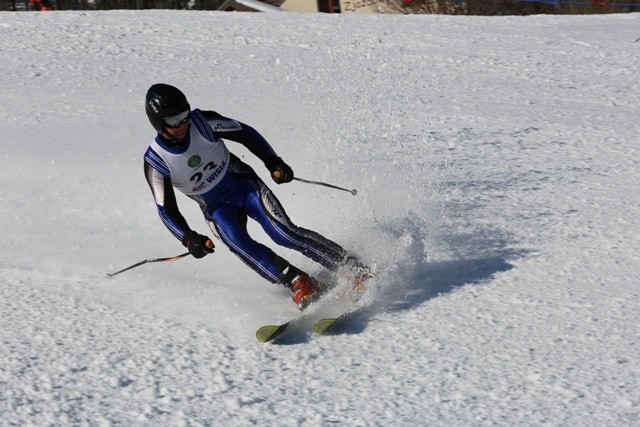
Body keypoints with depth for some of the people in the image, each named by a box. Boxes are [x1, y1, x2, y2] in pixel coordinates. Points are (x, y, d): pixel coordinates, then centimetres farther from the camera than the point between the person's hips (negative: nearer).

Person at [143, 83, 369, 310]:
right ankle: (301, 284, -32)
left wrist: (274, 163, -11)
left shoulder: (202, 121, -15)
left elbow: (246, 134, -2)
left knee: (284, 233, -19)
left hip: (245, 185, 0)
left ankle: (358, 271, -18)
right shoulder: (156, 162, -15)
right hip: (217, 209, 1)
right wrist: (189, 238, -21)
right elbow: (167, 210, -7)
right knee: (237, 242, -30)